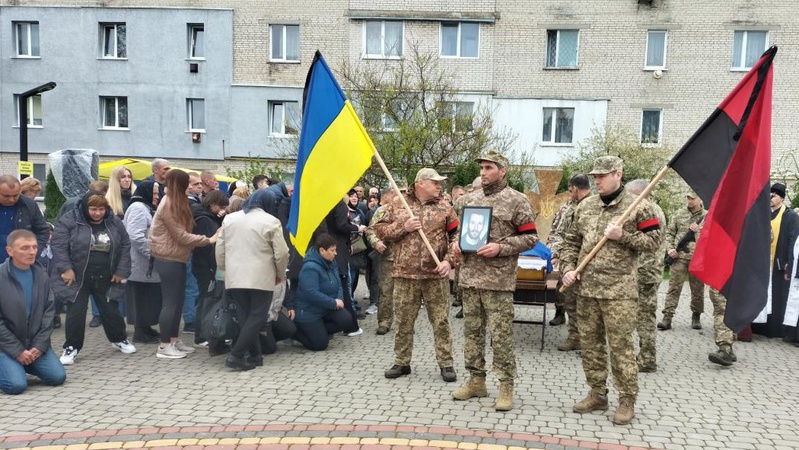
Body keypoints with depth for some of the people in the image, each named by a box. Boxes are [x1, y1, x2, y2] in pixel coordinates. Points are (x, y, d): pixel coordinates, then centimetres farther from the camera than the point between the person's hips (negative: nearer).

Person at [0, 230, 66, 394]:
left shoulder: (41, 275, 0)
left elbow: (49, 311, 2)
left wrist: (40, 345, -8)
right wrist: (17, 351, -15)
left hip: (35, 344, 4)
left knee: (58, 377, -7)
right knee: (17, 385, -20)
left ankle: (24, 365, 19)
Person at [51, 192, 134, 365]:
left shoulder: (115, 223, 1)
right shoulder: (69, 221, -10)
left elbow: (125, 246, 5)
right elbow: (59, 246, -12)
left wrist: (121, 271, -1)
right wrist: (66, 268, -19)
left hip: (106, 279, 3)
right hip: (77, 278, -3)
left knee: (111, 310, 11)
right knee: (76, 312, 0)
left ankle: (119, 339, 33)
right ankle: (72, 347, 17)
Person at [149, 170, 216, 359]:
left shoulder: (176, 203, 14)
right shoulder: (168, 205, -17)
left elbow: (184, 232, 14)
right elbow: (181, 236, -19)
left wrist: (206, 239, 0)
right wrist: (208, 240, -17)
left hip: (177, 259, 10)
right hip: (168, 260, -10)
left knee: (178, 301, 13)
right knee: (170, 302, -5)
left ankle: (174, 340, 22)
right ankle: (164, 346, 3)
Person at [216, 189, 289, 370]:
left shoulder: (229, 219, 10)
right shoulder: (271, 221, -5)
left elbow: (220, 250, 12)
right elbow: (281, 253, -6)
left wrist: (225, 270, 25)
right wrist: (280, 274, 9)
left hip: (235, 277, 5)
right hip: (261, 278, -5)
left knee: (245, 316, 12)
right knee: (257, 317, 2)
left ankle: (255, 355, 13)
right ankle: (236, 355, -6)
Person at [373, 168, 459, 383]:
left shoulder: (444, 206, 5)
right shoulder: (397, 204, 5)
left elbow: (457, 235, 3)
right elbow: (380, 230, 4)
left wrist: (449, 261, -10)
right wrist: (403, 227, -10)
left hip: (436, 275, 0)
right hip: (405, 274, 0)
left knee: (441, 321, 5)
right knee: (403, 322, 9)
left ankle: (446, 363, 17)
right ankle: (402, 362, 24)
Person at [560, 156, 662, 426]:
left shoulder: (636, 207, -3)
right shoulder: (584, 206, 10)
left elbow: (654, 241, -4)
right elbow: (571, 241, 15)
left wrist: (623, 236, -15)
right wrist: (567, 268, 1)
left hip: (619, 290, -5)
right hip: (585, 288, 5)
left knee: (621, 346, -1)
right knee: (590, 343, 11)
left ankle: (627, 401, 13)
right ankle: (597, 395, 25)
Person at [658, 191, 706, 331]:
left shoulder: (707, 216, 5)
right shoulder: (679, 214, 9)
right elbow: (669, 233, 11)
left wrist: (699, 230, -12)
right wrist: (670, 248, -3)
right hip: (679, 256, 0)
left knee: (697, 289, 8)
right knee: (673, 287, -4)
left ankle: (696, 316, 24)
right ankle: (667, 317, -6)